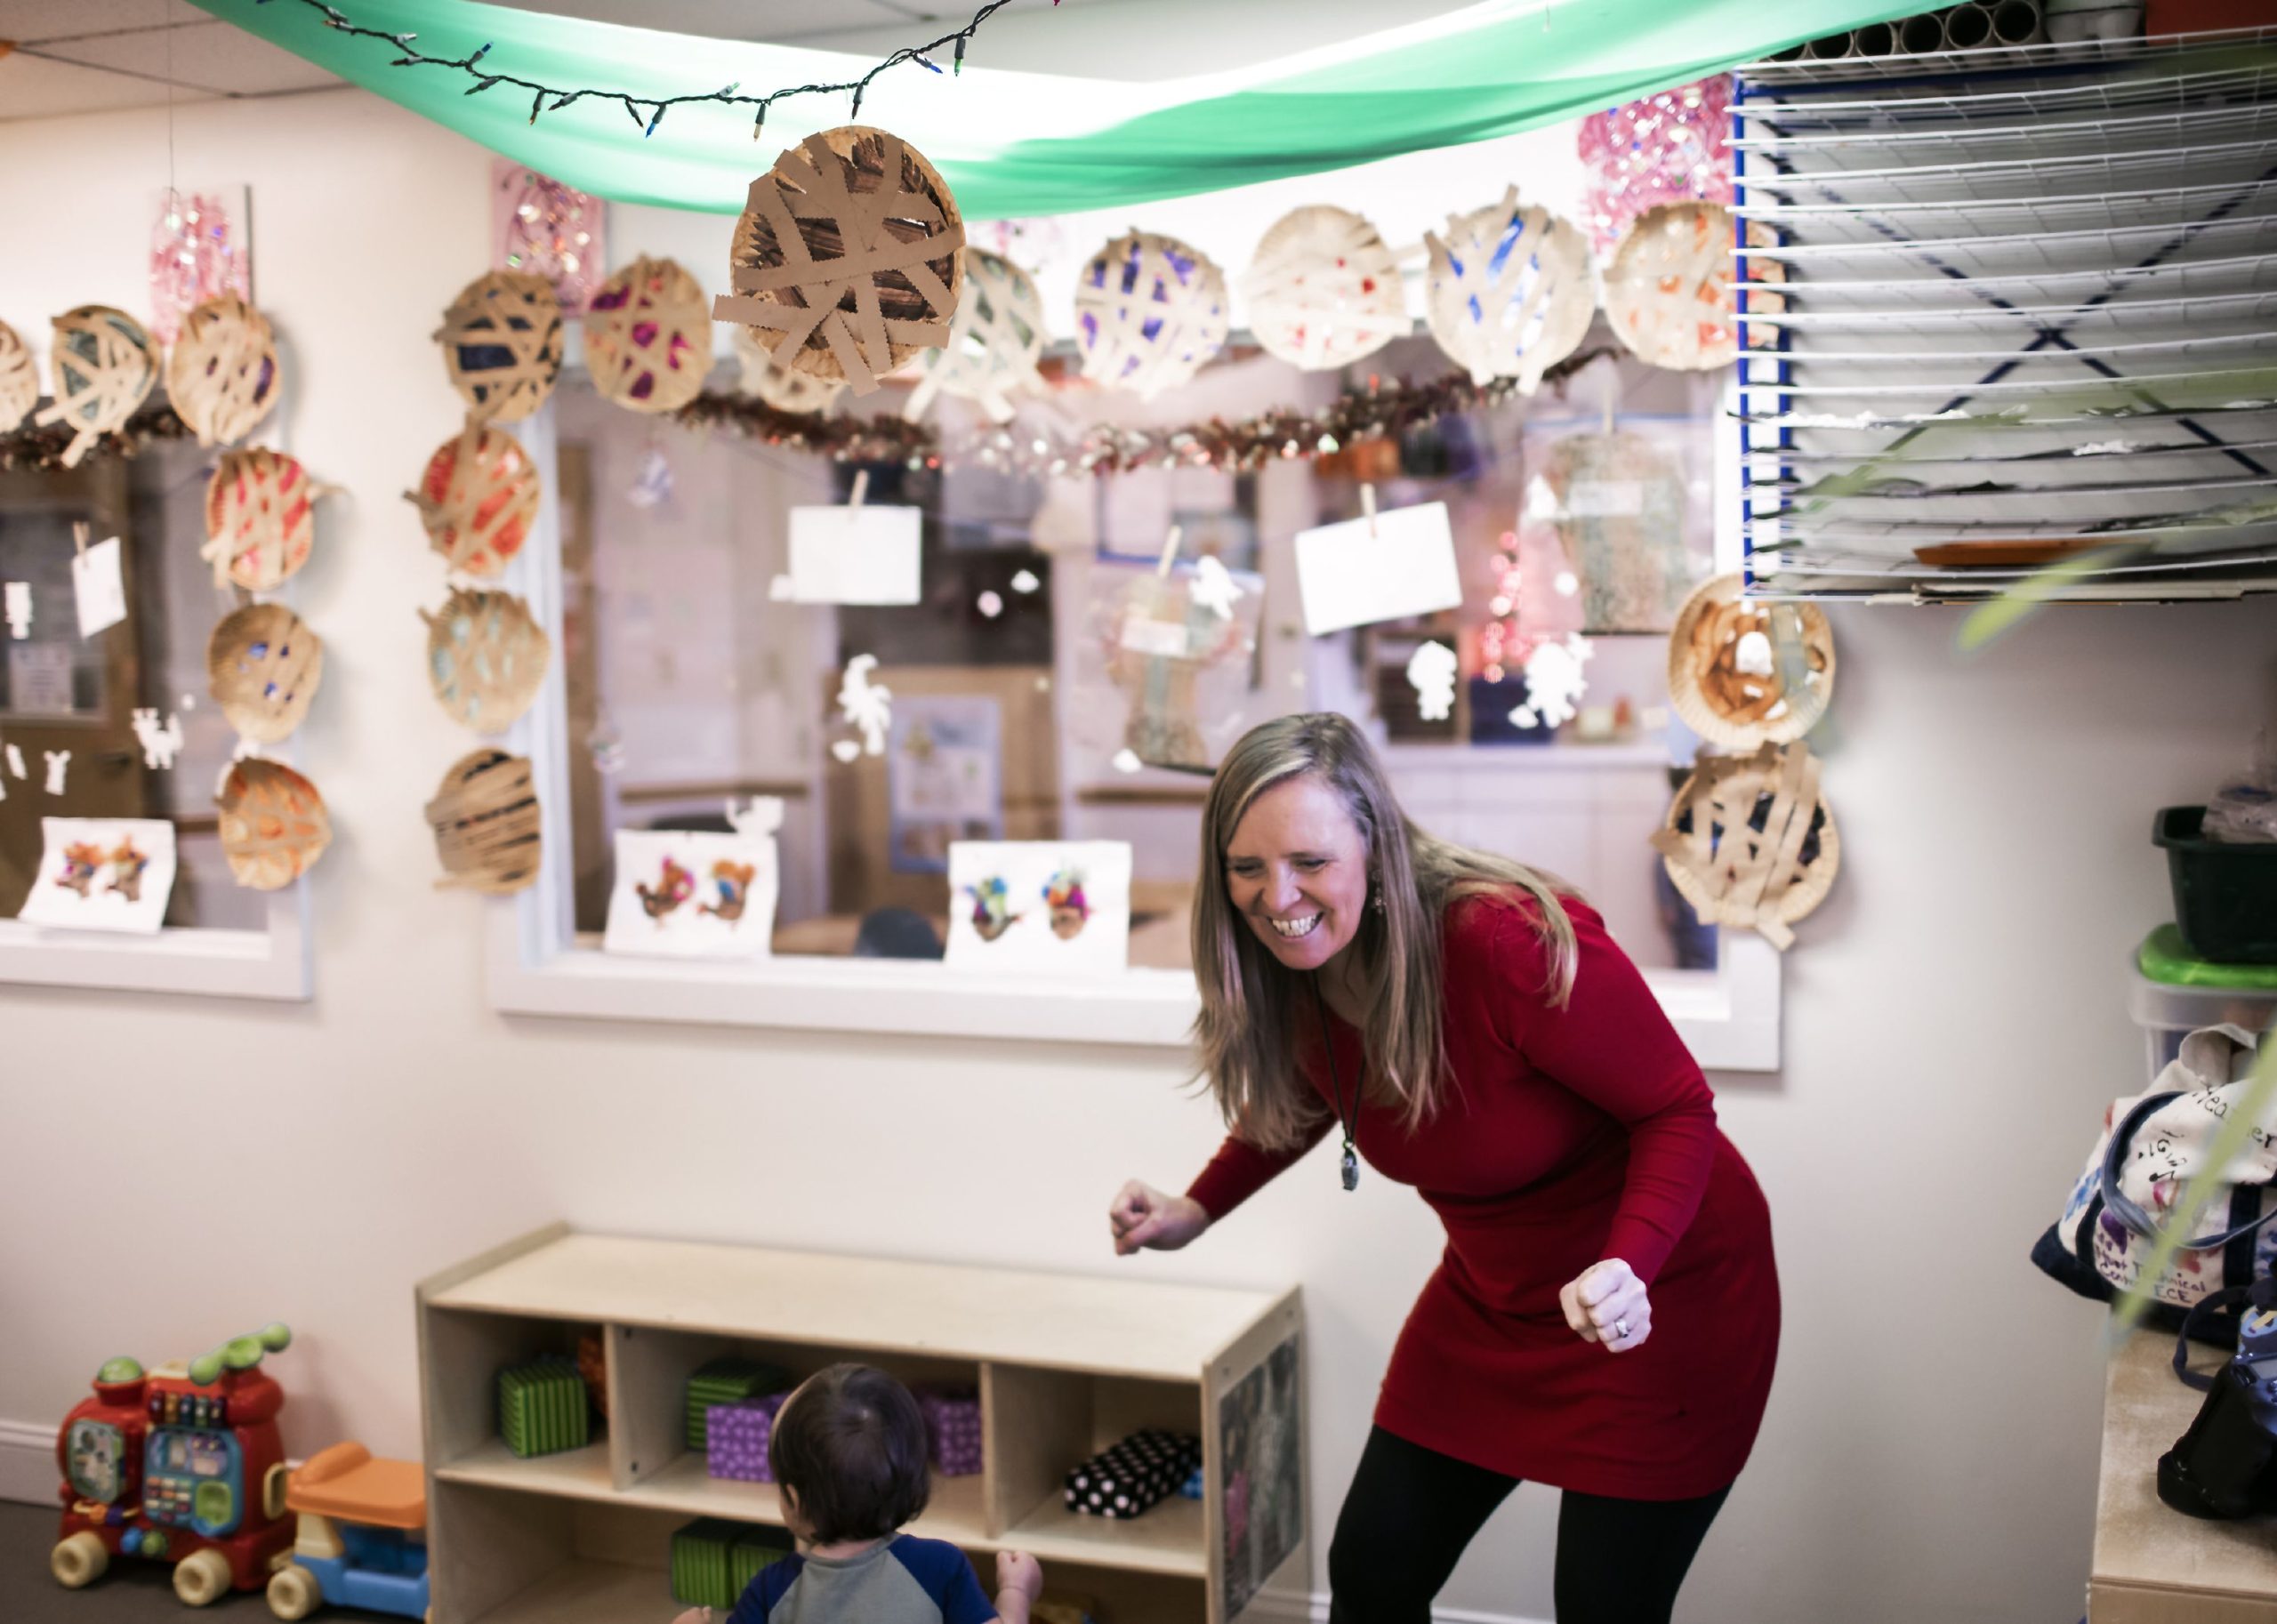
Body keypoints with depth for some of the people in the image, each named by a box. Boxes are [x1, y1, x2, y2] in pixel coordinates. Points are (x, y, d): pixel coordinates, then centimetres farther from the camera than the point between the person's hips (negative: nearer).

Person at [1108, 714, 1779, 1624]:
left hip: (1665, 1299, -6)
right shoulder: (1293, 968, -11)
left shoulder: (1515, 941, -32)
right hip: (1492, 1299, 6)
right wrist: (1196, 1210, 1)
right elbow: (1299, 1098, 12)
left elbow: (1677, 1110, -22)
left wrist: (1629, 1267, -37)